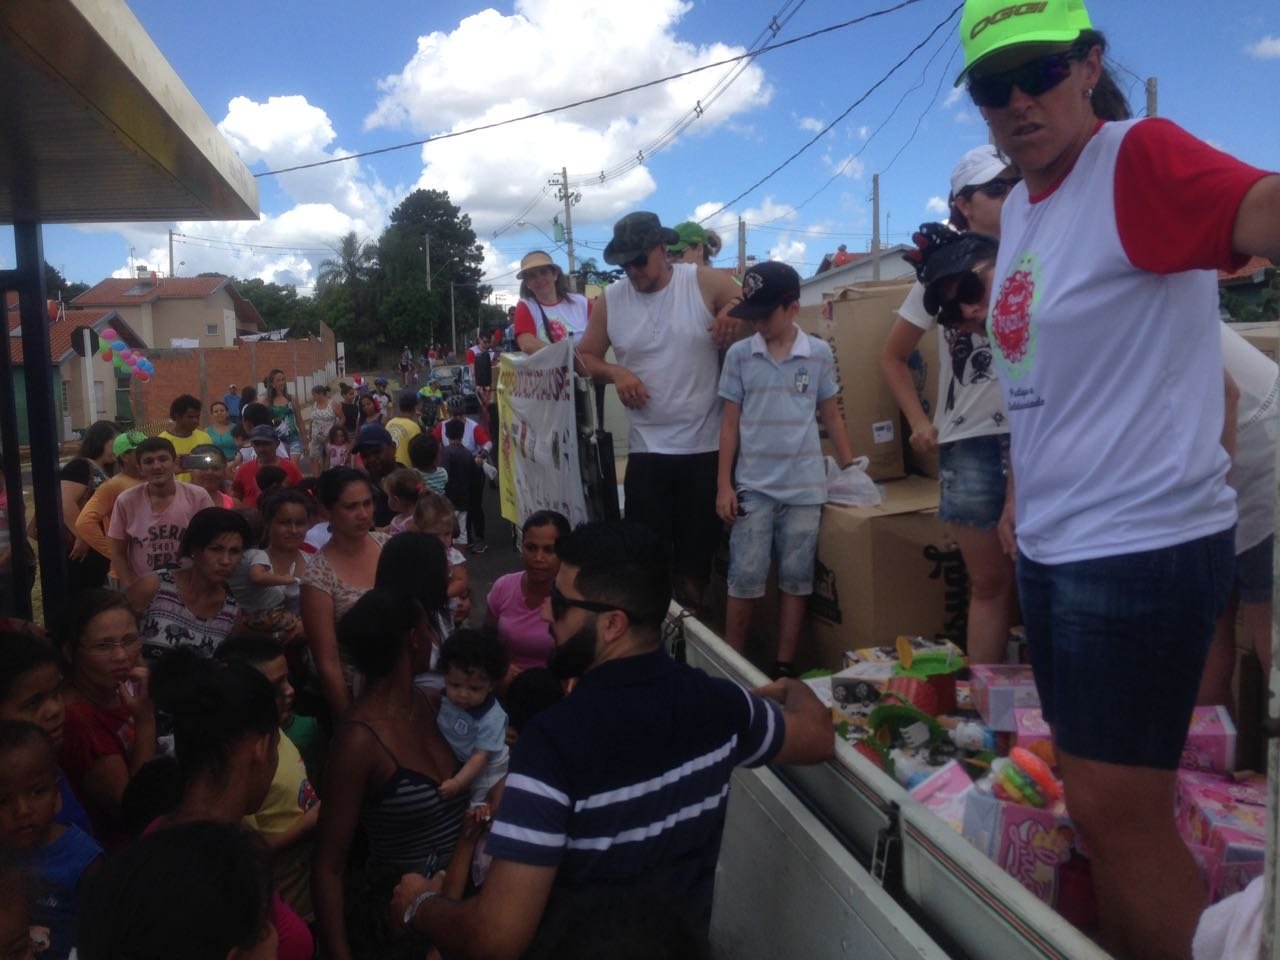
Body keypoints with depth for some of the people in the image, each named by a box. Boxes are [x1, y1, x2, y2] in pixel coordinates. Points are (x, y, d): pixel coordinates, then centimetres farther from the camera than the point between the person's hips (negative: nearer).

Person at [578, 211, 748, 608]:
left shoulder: (707, 283, -5)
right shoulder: (609, 301, 2)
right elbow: (584, 357, 11)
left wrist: (735, 313, -21)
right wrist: (616, 372, -9)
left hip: (707, 446, -2)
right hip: (646, 448, 2)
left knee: (698, 550, 11)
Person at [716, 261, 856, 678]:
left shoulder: (819, 354, 1)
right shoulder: (738, 355, 1)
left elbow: (832, 417, 10)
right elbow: (730, 424, 4)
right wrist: (724, 485, -1)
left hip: (804, 486, 1)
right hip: (753, 485, 0)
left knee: (795, 580, 7)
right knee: (744, 579, 1)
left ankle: (785, 667, 18)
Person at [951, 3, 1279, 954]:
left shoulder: (1140, 157, -14)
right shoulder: (1020, 204, 10)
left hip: (1143, 541, -8)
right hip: (1055, 542, 8)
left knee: (1119, 813, 2)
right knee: (1099, 800, 21)